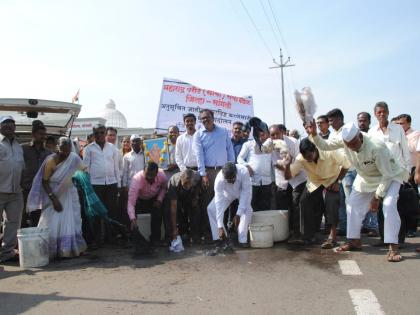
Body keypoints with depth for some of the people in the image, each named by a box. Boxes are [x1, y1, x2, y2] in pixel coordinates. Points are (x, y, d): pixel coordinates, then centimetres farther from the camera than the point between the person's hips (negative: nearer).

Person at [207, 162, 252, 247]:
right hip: (227, 192, 2)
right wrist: (220, 226, -38)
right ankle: (218, 238, -1)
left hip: (243, 191, -1)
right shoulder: (219, 179, -38)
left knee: (247, 209, -28)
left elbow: (246, 193, -33)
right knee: (211, 209, -14)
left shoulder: (244, 172, -41)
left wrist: (238, 214, -38)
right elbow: (219, 203, -36)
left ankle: (242, 240, -16)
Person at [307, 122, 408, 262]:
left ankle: (393, 247, -20)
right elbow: (325, 146, -9)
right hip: (366, 178, 6)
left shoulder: (377, 146, -38)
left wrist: (377, 197, -24)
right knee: (353, 204, 3)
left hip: (390, 176, -6)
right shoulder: (344, 140, -23)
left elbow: (387, 174, -29)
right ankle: (354, 241, 17)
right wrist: (314, 134, -29)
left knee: (389, 205, -27)